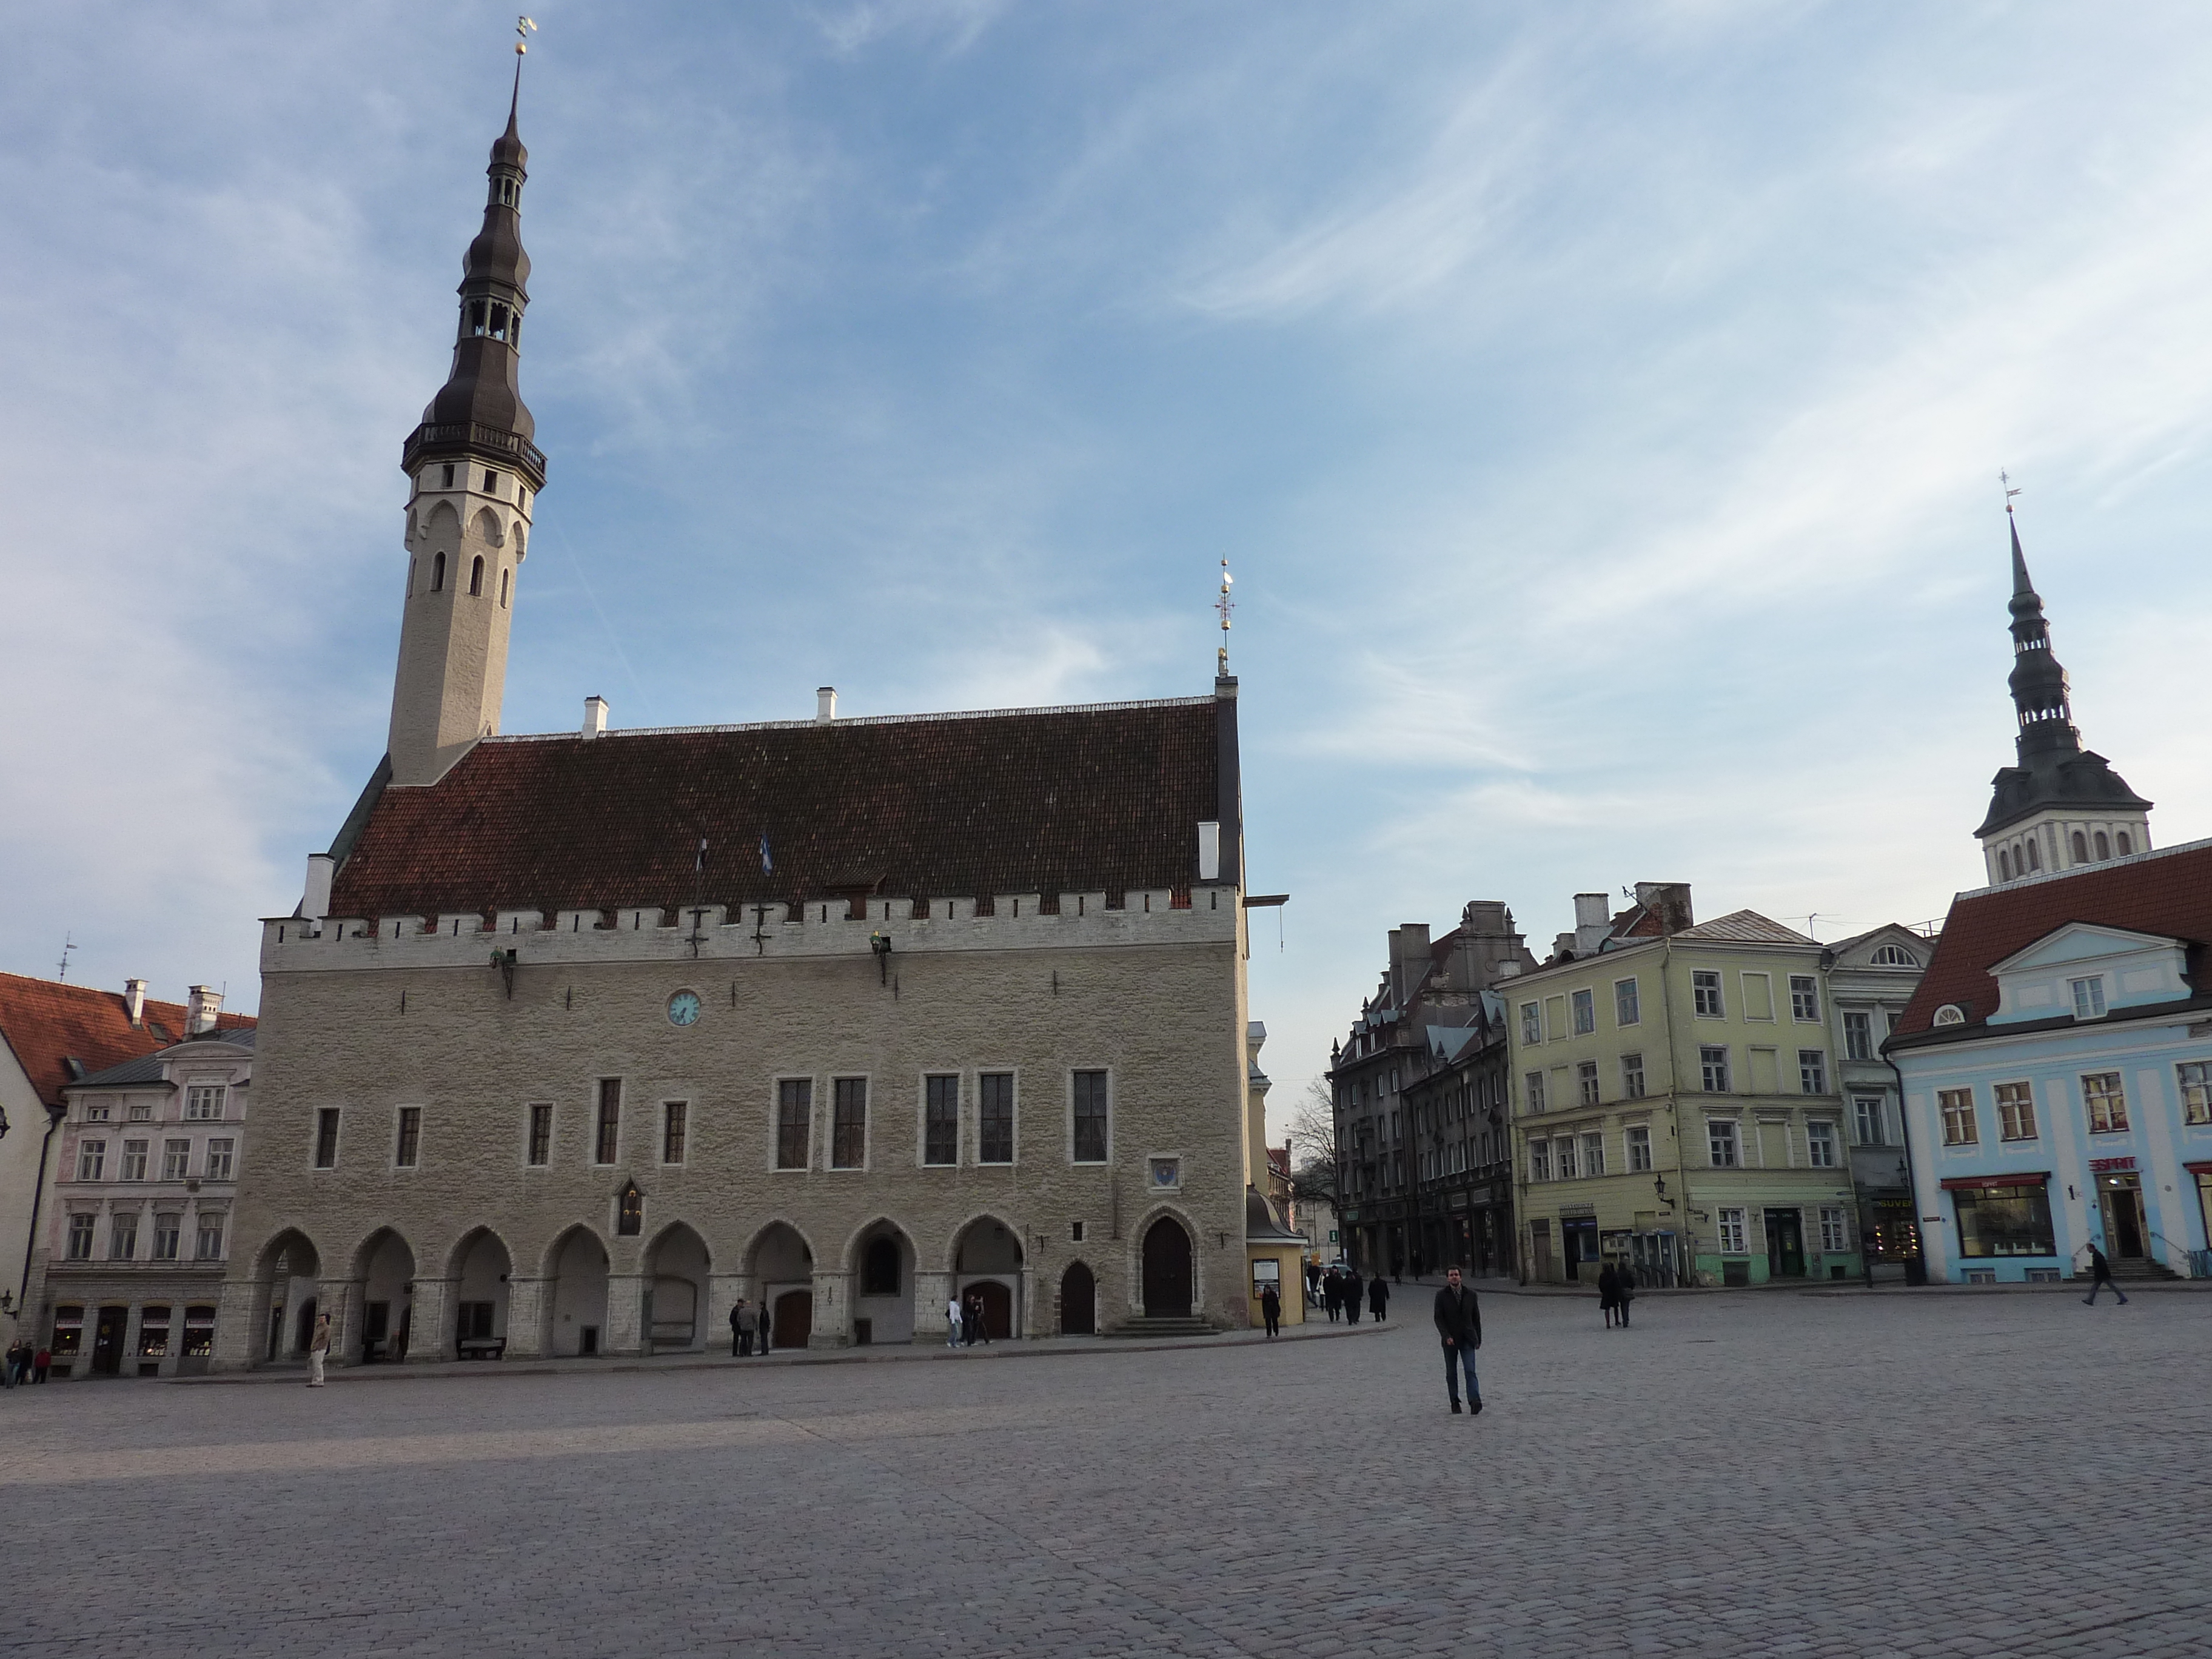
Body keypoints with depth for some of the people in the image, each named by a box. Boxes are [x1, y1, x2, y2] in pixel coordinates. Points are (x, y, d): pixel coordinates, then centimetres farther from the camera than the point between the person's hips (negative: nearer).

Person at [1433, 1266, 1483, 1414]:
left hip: (1467, 1340, 0)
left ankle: (1475, 1402, -21)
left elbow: (1476, 1317, 11)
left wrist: (1478, 1338, 8)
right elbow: (1438, 1318, -4)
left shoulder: (1470, 1295, 6)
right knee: (1451, 1373, 6)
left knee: (1470, 1371, -12)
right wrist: (1446, 1336, -16)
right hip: (1450, 1340, 0)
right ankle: (1455, 1403, 16)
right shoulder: (1442, 1296, 0)